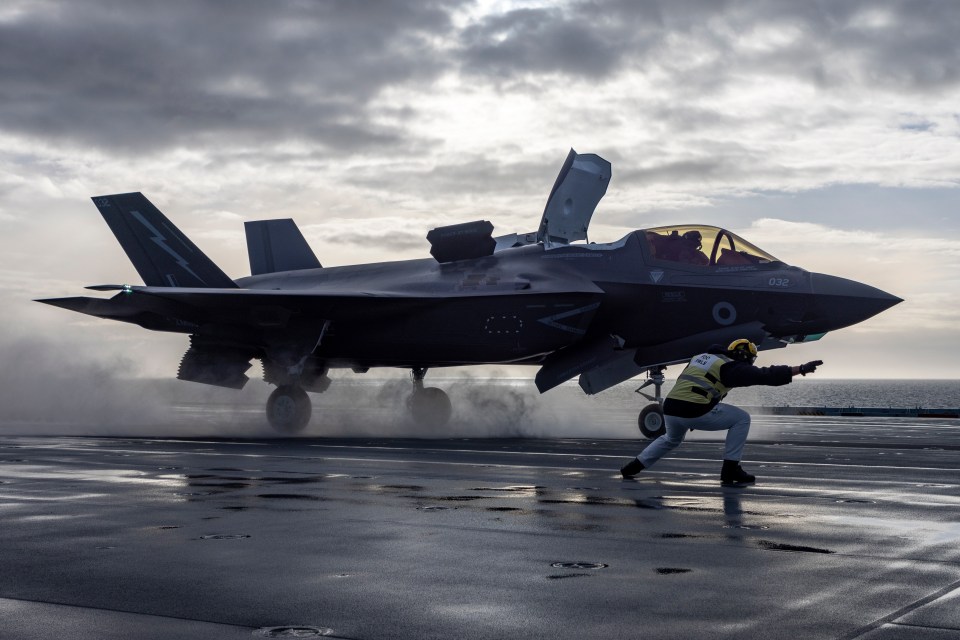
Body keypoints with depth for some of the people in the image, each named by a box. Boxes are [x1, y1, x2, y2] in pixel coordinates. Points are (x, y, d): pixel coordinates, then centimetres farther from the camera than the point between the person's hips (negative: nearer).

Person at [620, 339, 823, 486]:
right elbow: (766, 376, -2)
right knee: (741, 418, 9)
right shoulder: (731, 367, 4)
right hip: (695, 411, -7)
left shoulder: (700, 357, 27)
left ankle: (634, 466, 28)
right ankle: (730, 470, 8)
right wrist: (801, 369, -1)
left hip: (669, 408, 7)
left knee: (671, 439, 38)